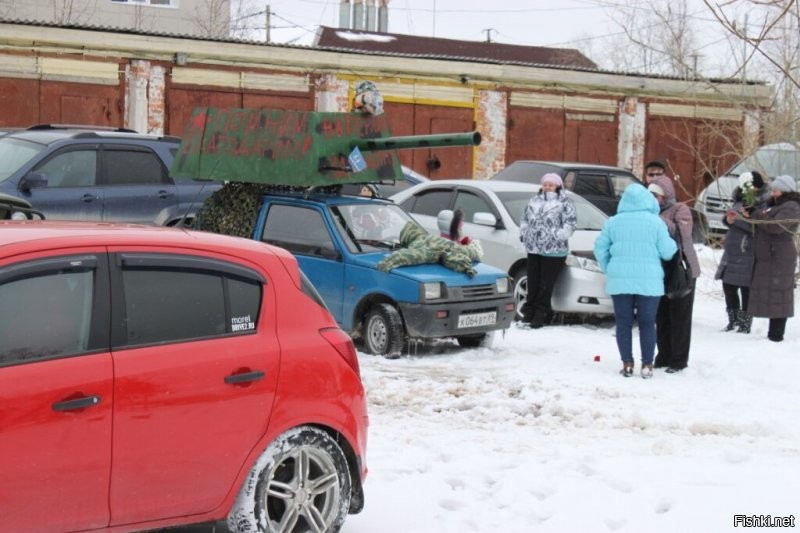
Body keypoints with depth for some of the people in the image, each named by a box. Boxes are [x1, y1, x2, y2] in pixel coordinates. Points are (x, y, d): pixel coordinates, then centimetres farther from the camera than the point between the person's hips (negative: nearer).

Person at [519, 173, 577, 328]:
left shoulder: (564, 203, 1)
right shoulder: (534, 201, 18)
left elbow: (571, 221, -8)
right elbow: (524, 218, 25)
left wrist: (560, 236, -18)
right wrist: (523, 233, 11)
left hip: (553, 250, -5)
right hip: (533, 248, 5)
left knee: (546, 284, -4)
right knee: (533, 282, 8)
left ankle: (541, 313, 1)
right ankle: (530, 311, 16)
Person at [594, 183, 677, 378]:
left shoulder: (614, 222, 3)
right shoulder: (655, 222, -4)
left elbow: (600, 247, 6)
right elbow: (667, 252, -4)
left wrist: (609, 269, 17)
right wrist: (673, 244, 18)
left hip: (620, 280, 1)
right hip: (649, 281, -1)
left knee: (623, 323, 8)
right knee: (647, 323, 6)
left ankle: (627, 364, 8)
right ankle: (647, 365, 5)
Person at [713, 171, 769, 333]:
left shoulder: (762, 205, -12)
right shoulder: (741, 200, 11)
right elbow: (730, 220, 19)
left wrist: (737, 219, -24)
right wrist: (728, 220, -4)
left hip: (748, 256, -8)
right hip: (732, 253, 8)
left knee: (746, 289, -2)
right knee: (728, 286, 13)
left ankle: (745, 324, 8)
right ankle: (734, 320, 28)